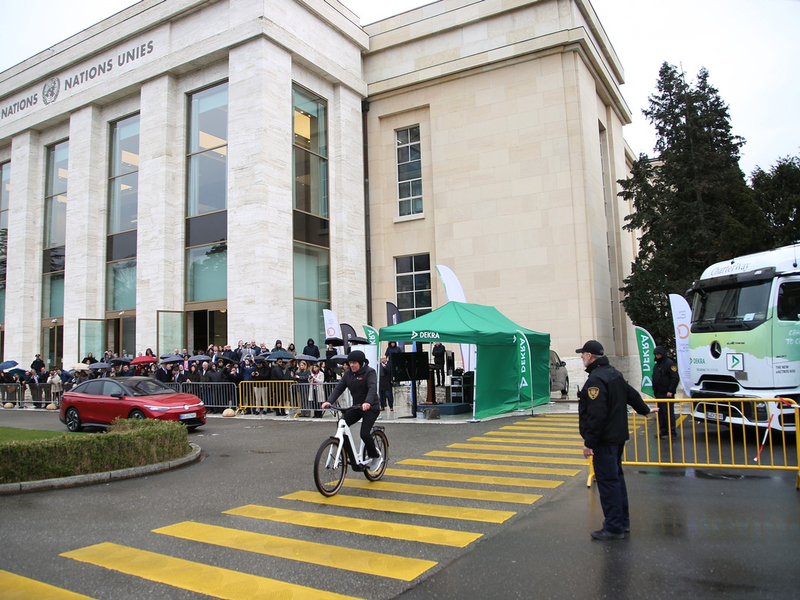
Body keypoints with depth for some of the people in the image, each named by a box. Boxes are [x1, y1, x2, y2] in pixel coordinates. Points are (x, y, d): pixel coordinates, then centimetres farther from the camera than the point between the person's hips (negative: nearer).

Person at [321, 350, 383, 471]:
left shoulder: (369, 372, -14)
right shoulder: (348, 373, 4)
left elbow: (373, 388, -29)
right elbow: (339, 388, -4)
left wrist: (367, 403, -47)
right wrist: (329, 401, -20)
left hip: (371, 407, -6)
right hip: (356, 407, 6)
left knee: (364, 433, -18)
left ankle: (376, 457, 7)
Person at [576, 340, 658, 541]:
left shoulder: (596, 379, -21)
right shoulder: (614, 374, 11)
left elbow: (596, 415, -26)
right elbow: (631, 394, 25)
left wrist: (589, 442, -22)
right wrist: (644, 409, 44)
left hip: (604, 440, -10)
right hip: (618, 436, 10)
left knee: (607, 481, -4)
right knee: (616, 477, 18)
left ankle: (614, 527, 3)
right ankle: (623, 521, 29)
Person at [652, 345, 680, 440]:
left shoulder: (669, 363, -8)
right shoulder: (656, 365, 17)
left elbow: (675, 378, -14)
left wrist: (671, 391, -17)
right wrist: (655, 391, 16)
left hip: (667, 394, -8)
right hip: (658, 394, 8)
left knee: (668, 413, -7)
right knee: (660, 413, 8)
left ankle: (672, 433, -2)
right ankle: (663, 431, 13)